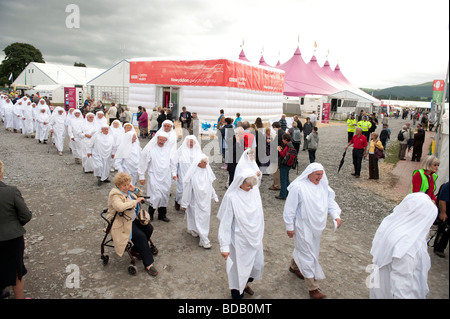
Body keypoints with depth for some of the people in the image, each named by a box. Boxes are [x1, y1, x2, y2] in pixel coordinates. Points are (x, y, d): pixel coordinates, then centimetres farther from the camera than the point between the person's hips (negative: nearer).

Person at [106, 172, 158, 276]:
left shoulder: (127, 189, 5)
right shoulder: (115, 194, -20)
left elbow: (140, 196, 20)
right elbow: (120, 207, -40)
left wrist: (135, 190, -3)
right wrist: (135, 201, -31)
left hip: (134, 218, 9)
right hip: (122, 223, -9)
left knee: (149, 228, -4)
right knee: (140, 236, -23)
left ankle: (136, 249, 18)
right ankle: (148, 264, -15)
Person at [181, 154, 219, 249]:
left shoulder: (207, 171, -3)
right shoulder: (192, 174, -19)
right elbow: (187, 189, -11)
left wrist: (215, 197, 12)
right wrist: (184, 203, -6)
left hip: (206, 200, 6)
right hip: (196, 201, -6)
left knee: (206, 217, 14)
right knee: (199, 219, -1)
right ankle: (204, 240, 6)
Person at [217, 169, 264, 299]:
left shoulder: (254, 190, -9)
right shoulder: (231, 197, -24)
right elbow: (225, 223, -19)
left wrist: (260, 233, 14)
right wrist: (224, 246, -16)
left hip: (255, 238, 6)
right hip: (240, 241, -6)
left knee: (258, 265, 21)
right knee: (239, 268, 11)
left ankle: (245, 283, 51)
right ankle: (237, 293, 40)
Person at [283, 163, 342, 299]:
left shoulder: (323, 186, 0)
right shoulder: (298, 187, -20)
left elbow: (330, 201, 6)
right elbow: (290, 208, -16)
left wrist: (336, 215, -12)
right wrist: (289, 227, -12)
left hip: (316, 226, 7)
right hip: (303, 227, -7)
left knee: (302, 248, 25)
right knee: (308, 255, -2)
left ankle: (294, 267, 51)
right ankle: (313, 288, 7)